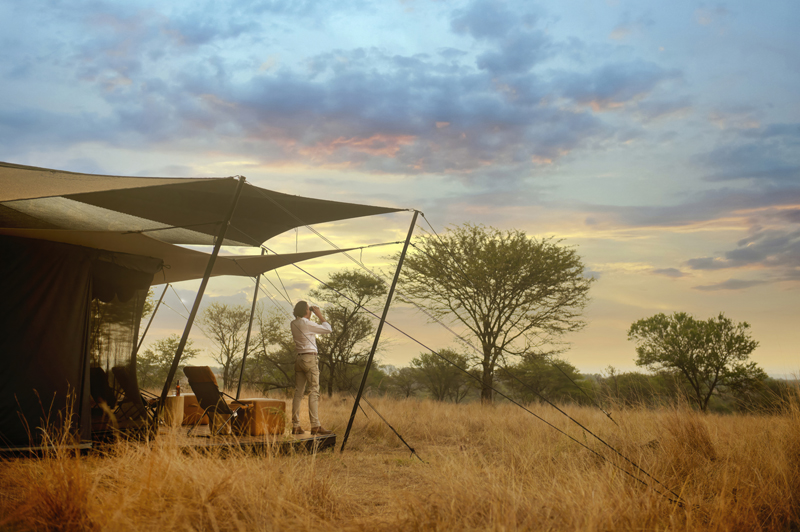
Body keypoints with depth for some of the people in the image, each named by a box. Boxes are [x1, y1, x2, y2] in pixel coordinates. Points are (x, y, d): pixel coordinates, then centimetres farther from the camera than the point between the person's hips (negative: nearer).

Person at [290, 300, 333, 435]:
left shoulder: (294, 323, 10)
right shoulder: (307, 324, -12)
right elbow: (328, 329, -8)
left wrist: (313, 317, 21)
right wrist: (319, 315, 0)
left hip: (299, 358, 8)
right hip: (310, 358, -7)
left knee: (298, 392, 7)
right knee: (314, 391, -6)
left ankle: (295, 425, 7)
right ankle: (315, 425, -9)